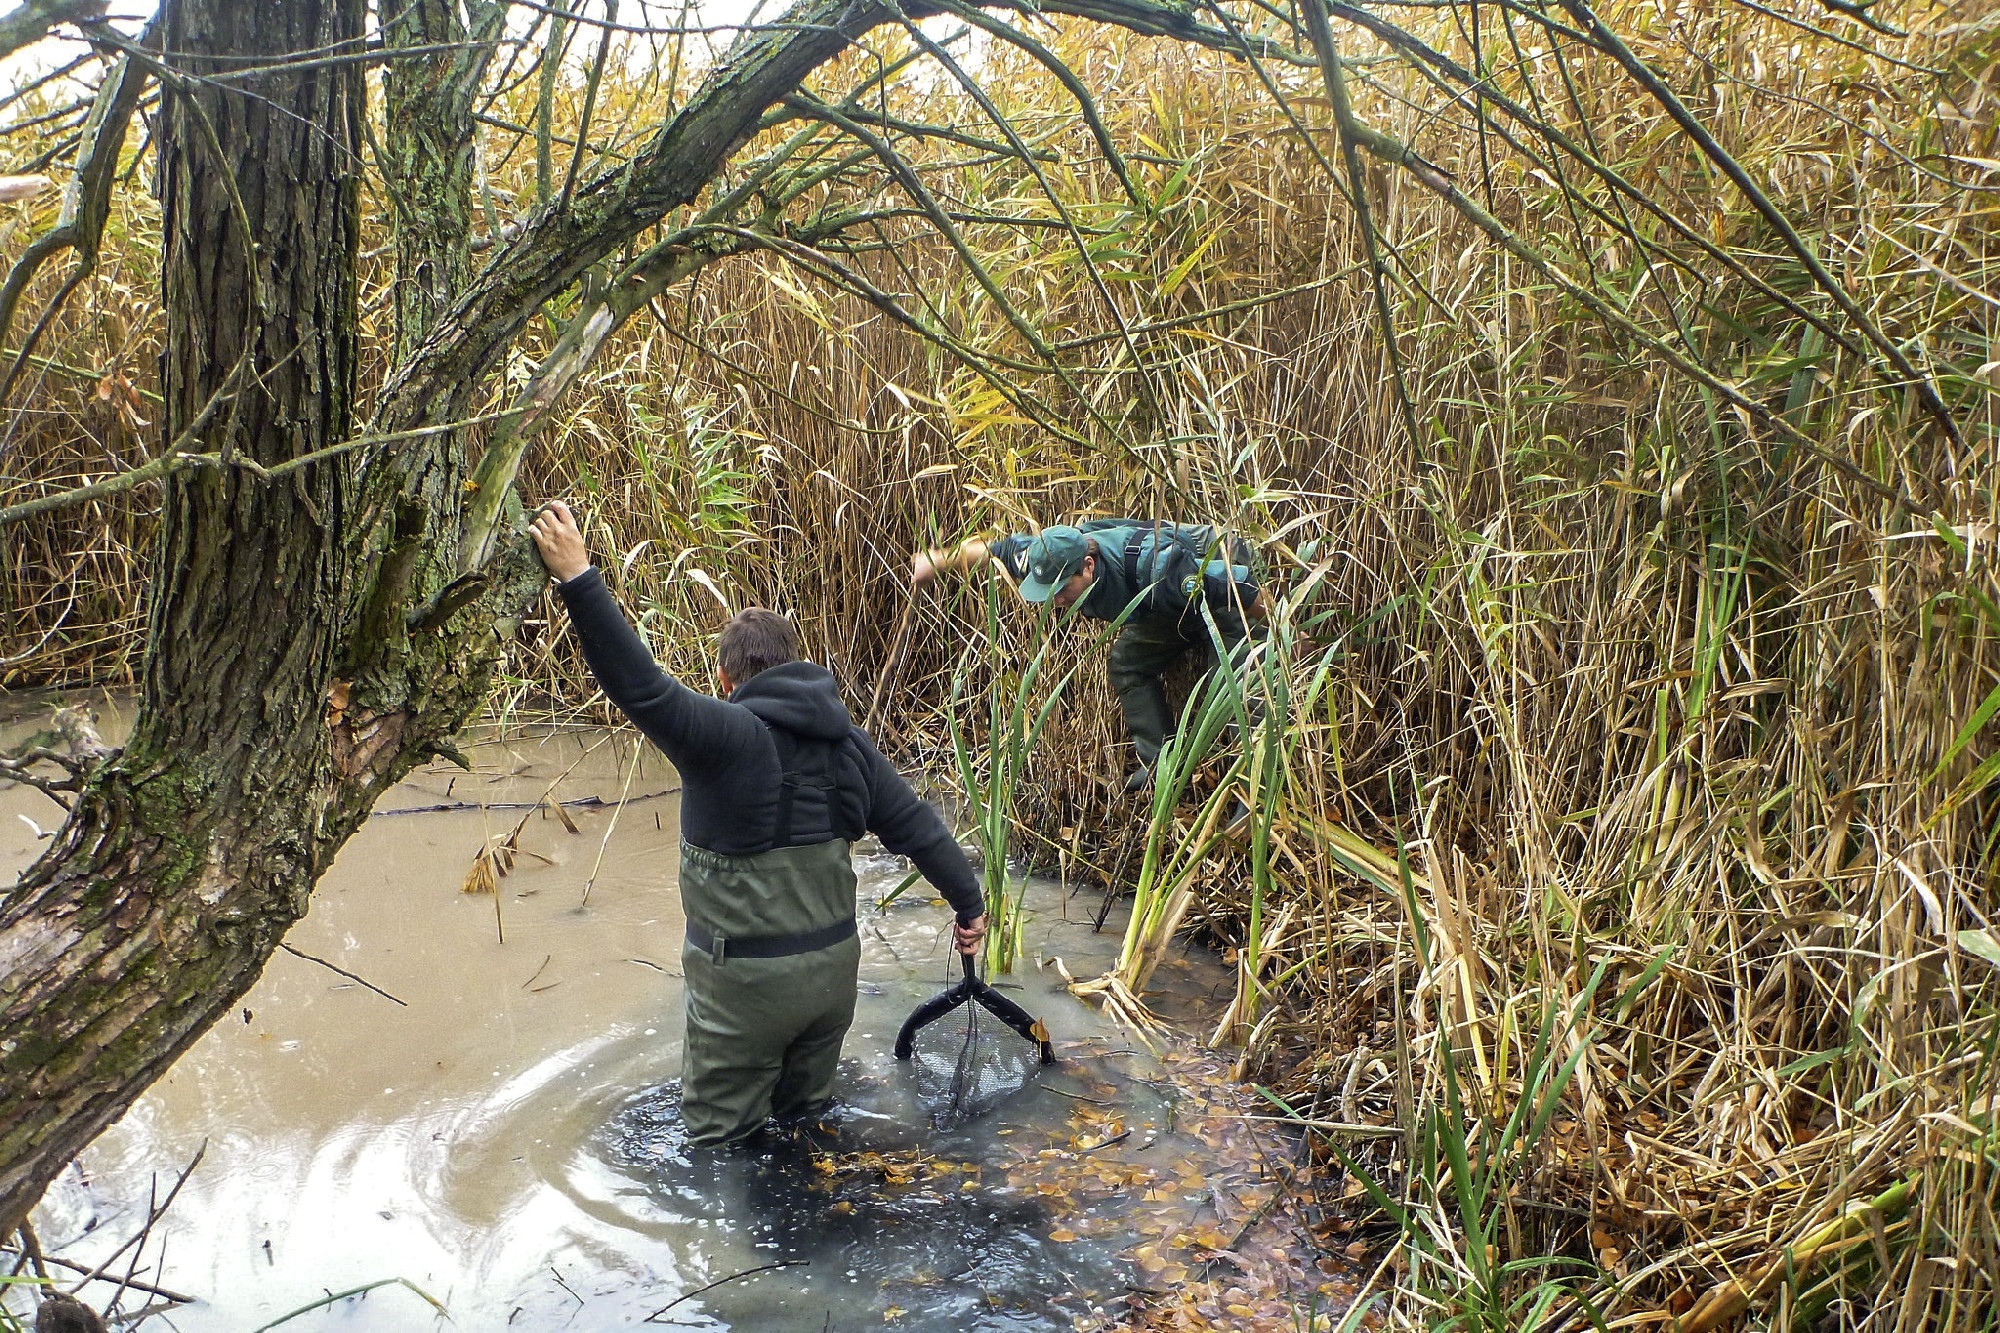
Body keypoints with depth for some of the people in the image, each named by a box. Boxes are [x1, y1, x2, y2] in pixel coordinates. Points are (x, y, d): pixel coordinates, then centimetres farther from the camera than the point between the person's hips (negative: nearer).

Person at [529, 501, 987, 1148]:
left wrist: (579, 581, -31)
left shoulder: (726, 735, -17)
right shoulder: (847, 740, 4)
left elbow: (642, 688, -29)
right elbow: (917, 826, 6)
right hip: (834, 967, 7)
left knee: (716, 1142, 9)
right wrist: (969, 903, 17)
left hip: (747, 980, -7)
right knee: (805, 1123, 25)